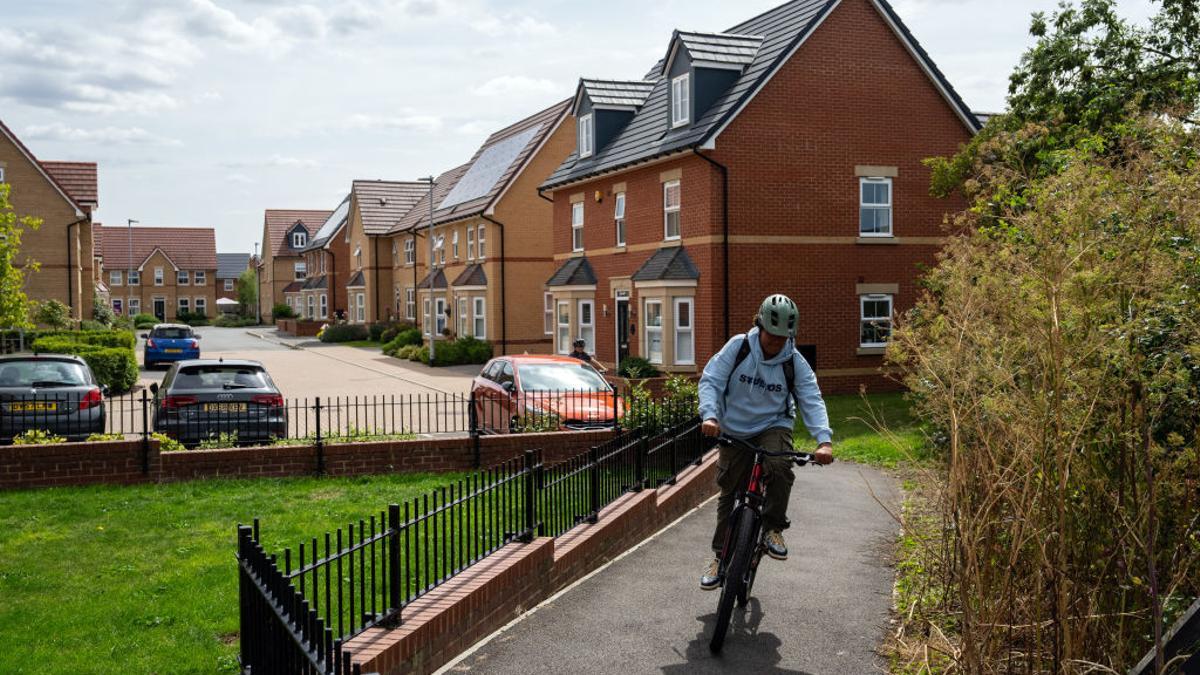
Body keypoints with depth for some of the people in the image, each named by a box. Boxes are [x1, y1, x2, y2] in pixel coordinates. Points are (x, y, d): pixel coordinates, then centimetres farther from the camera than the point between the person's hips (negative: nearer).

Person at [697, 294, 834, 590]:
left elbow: (812, 400, -18)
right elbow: (710, 381, -17)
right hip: (735, 430, 1)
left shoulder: (795, 363, -13)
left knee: (779, 467, -32)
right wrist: (710, 415, -35)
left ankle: (774, 528, -9)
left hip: (773, 426, -1)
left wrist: (824, 439, -33)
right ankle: (721, 556, 22)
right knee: (729, 494, 6)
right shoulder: (738, 347, -14)